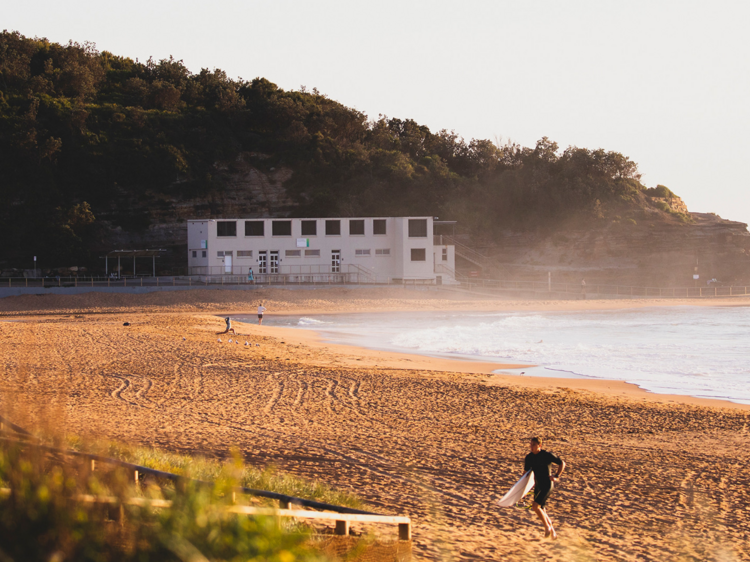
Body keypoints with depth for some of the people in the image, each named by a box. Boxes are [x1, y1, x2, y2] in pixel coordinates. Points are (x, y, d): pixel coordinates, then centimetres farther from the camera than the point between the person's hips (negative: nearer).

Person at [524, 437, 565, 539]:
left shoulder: (546, 455, -13)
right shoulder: (529, 457, 4)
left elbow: (562, 463, -5)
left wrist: (557, 476, -16)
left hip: (547, 485, -7)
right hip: (537, 486, 7)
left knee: (535, 505, -20)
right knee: (541, 511, 8)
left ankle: (547, 526, -3)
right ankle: (552, 530, 28)